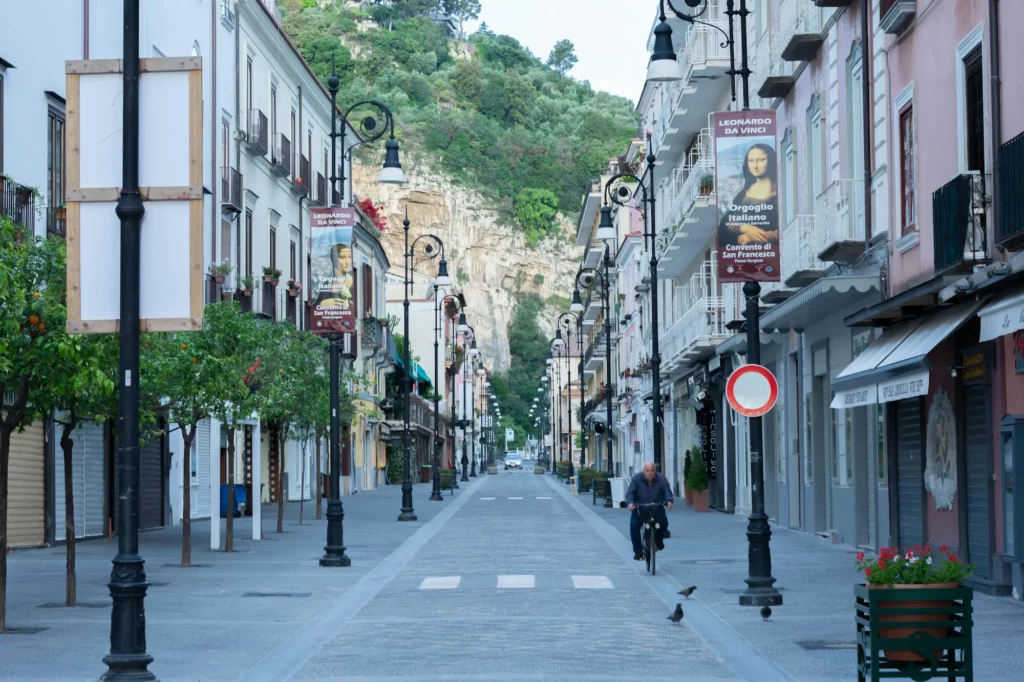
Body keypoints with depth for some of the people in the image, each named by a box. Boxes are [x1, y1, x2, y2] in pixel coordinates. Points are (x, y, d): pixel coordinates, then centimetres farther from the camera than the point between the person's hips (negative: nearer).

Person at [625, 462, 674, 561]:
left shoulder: (661, 478, -4)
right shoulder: (636, 479, -7)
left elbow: (667, 490, -13)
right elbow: (630, 492, -13)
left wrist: (669, 501, -34)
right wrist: (630, 502, -34)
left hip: (657, 509, 1)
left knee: (663, 523, -20)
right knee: (634, 526, -22)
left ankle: (658, 541, 15)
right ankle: (638, 551, -10)